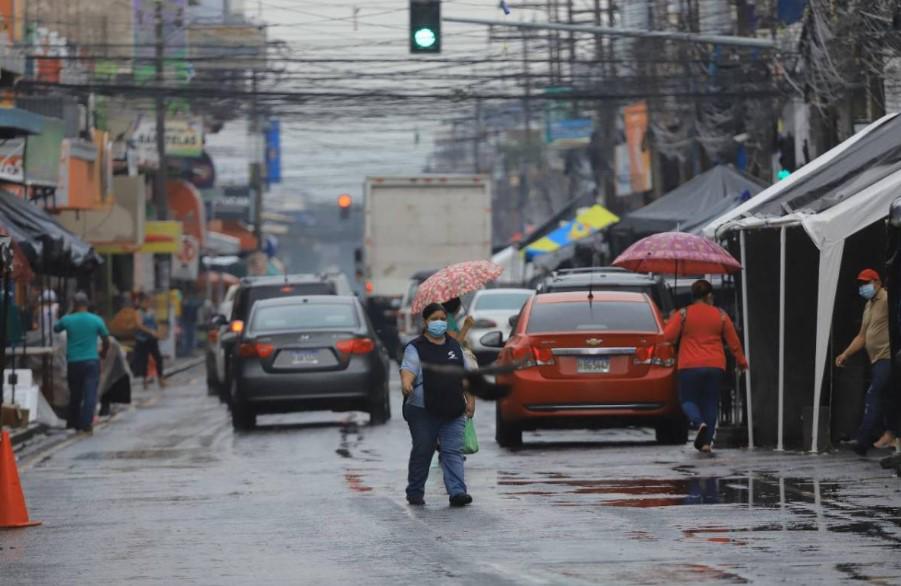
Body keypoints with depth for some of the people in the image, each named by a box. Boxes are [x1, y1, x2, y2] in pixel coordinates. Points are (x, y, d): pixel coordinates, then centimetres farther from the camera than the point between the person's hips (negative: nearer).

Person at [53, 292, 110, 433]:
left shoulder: (67, 320, -3)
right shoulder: (96, 320, -3)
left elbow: (56, 329, 18)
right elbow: (106, 341, 5)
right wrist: (103, 353, 25)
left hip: (73, 362, 2)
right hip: (91, 362, -2)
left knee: (75, 395, 14)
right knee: (90, 394, -5)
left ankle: (73, 424, 22)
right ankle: (86, 424, -17)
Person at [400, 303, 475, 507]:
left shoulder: (455, 346, 16)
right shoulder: (416, 348, -2)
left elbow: (464, 375, 21)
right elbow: (408, 370, -18)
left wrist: (470, 399, 14)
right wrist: (406, 384, -39)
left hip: (453, 412, 4)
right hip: (423, 411, -4)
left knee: (453, 452, -6)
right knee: (422, 452, 4)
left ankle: (457, 492, -14)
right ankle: (415, 493, 16)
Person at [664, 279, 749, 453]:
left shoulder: (683, 314, -3)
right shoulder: (720, 315, 3)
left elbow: (669, 336, -8)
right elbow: (733, 341, 7)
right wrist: (742, 361, 21)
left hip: (690, 367, -2)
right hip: (715, 367, 2)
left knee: (688, 399, 9)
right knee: (710, 402, 10)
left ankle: (699, 423, -22)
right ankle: (706, 442, 5)